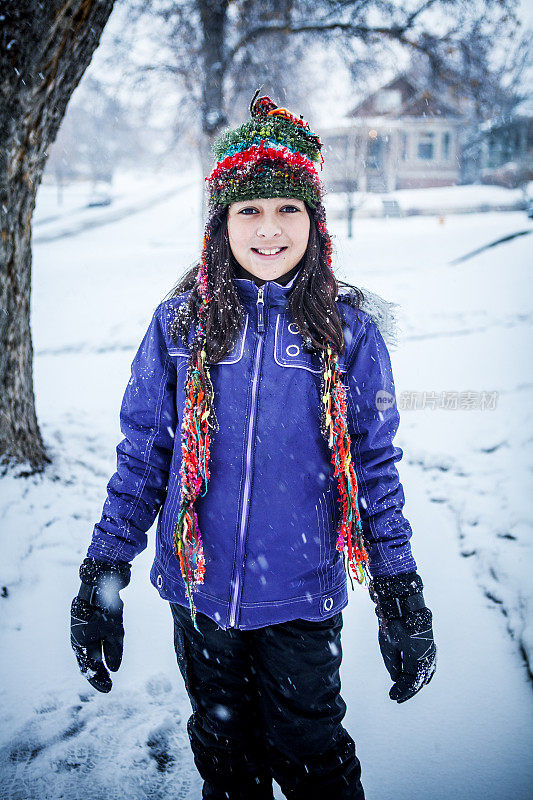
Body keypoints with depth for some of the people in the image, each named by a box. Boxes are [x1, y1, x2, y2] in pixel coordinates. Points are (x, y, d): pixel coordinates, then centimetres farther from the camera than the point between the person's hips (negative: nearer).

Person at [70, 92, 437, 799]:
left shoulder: (347, 328, -7)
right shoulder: (180, 322, -5)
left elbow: (376, 465, -2)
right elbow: (142, 454, 0)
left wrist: (400, 594, -1)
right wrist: (103, 572, -1)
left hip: (304, 597, -1)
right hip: (200, 588, 2)